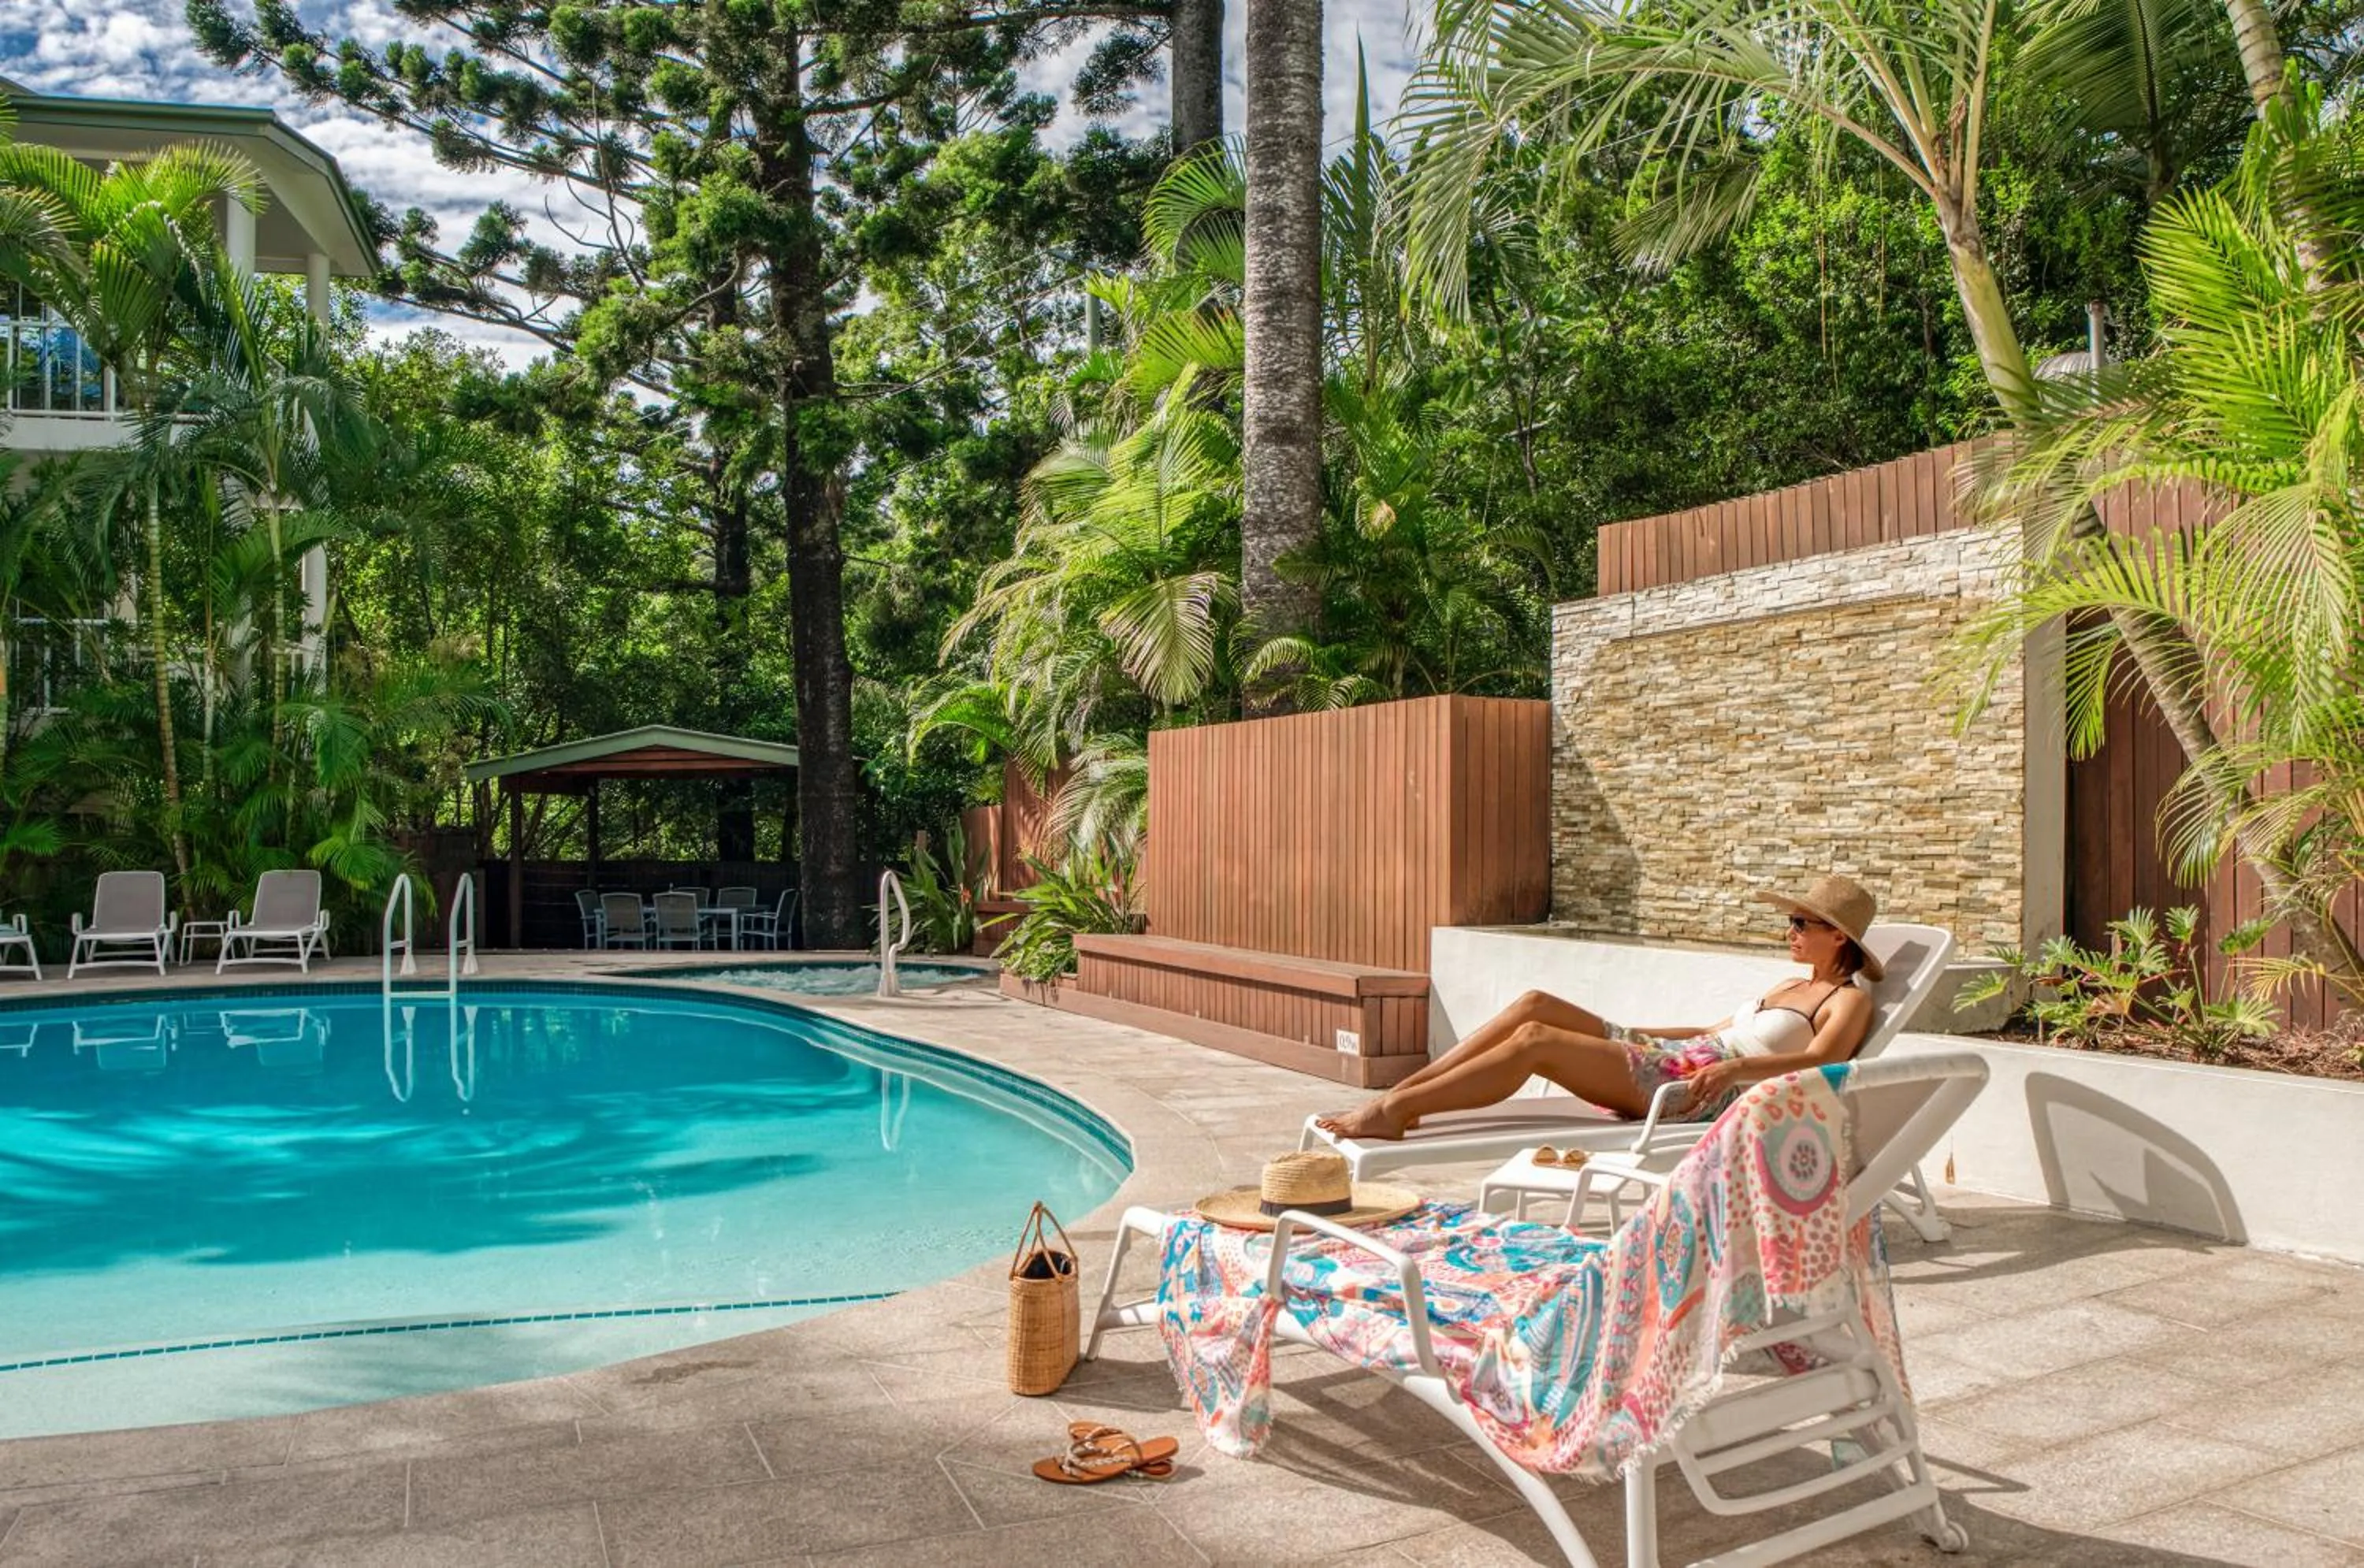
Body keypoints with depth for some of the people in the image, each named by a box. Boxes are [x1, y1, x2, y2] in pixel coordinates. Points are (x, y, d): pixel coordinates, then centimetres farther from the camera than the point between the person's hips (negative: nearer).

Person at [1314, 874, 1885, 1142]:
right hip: (1672, 1056, 8)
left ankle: (1394, 1111, -20)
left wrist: (1735, 1066, -31)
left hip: (1705, 1090, -8)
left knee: (1535, 1040, -22)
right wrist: (1623, 1033, 27)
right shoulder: (1789, 988, 30)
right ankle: (1395, 1095, -13)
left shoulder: (1849, 1000, 4)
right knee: (1536, 1004, -11)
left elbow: (1819, 1060, -15)